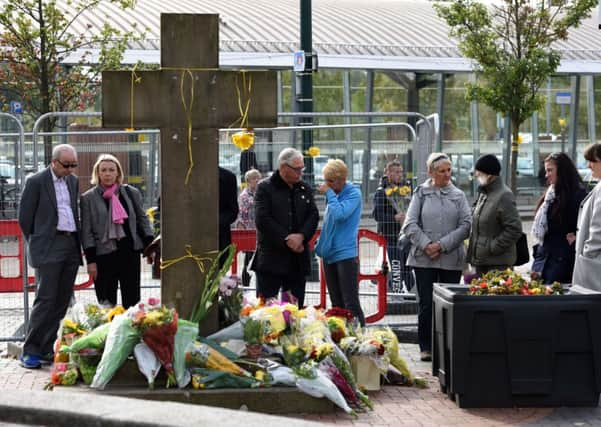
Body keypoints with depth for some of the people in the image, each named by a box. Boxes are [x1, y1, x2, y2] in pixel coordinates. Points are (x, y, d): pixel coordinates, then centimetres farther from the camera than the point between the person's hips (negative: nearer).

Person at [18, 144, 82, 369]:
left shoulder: (73, 181, 14)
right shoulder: (36, 182, -5)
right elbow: (24, 217, -2)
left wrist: (78, 243, 14)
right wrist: (37, 243, 4)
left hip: (71, 247, 6)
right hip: (49, 249, -6)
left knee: (62, 302, 5)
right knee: (46, 299, -11)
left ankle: (47, 350, 10)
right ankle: (30, 352, -7)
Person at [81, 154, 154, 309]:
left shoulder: (131, 193, 10)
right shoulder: (88, 198, 3)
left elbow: (142, 219, 14)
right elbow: (86, 231, 0)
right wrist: (90, 260, -5)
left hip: (130, 251, 2)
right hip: (103, 254, -2)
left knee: (132, 301, 1)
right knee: (106, 305, -1)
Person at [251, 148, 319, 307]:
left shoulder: (305, 189, 13)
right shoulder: (265, 188, -3)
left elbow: (313, 216, 7)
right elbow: (262, 219, -11)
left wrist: (301, 236, -12)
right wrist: (286, 239, -14)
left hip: (298, 258, 5)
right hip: (271, 257, -5)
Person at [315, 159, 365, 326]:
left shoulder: (353, 193, -10)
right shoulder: (333, 195, 11)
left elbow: (340, 214, -26)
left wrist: (329, 193, -15)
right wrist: (320, 245, 15)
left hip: (346, 254, -8)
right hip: (329, 254, 8)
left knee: (351, 304, -9)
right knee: (336, 304, 13)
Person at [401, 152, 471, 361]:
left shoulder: (458, 195, 8)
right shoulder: (421, 193, 5)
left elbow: (465, 225, 0)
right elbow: (410, 224, 0)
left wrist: (443, 245, -9)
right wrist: (426, 245, -12)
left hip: (451, 259, 1)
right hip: (424, 258, -1)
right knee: (426, 303, 0)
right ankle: (426, 347, 10)